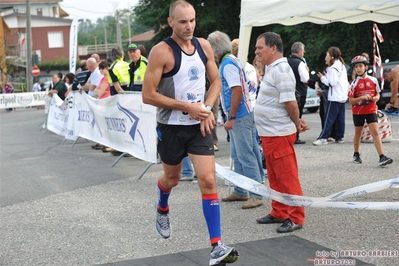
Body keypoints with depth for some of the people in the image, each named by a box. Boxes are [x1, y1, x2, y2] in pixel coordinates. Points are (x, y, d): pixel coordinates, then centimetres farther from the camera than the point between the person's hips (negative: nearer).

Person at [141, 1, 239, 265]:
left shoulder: (204, 46, 0)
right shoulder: (161, 51, -16)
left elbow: (216, 80, 12)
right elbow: (148, 95, -18)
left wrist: (207, 108, -6)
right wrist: (187, 106, -20)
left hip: (199, 126, 3)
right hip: (171, 127, -3)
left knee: (208, 180, -8)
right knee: (172, 178, 18)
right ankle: (162, 209, 53)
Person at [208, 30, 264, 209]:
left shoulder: (228, 64, -15)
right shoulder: (230, 61, 15)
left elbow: (237, 90, -23)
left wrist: (231, 118, -21)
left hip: (240, 116, -10)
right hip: (238, 116, 10)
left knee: (246, 155, -7)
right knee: (237, 155, 15)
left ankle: (256, 195, -3)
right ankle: (240, 191, 24)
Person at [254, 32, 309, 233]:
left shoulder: (281, 71, -17)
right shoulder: (272, 69, 14)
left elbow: (290, 103, -21)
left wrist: (297, 124, -6)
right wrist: (298, 122, 13)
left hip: (279, 134, -10)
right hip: (269, 133, 10)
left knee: (287, 178, -2)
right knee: (275, 177, 17)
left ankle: (295, 218, 5)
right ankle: (279, 213, 27)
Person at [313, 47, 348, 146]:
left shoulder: (333, 68, -15)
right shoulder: (342, 66, 16)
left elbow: (332, 83, -20)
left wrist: (323, 78, -8)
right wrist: (327, 76, 9)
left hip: (334, 97, -9)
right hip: (343, 96, 9)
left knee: (329, 118, -10)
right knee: (340, 118, 10)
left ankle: (323, 138, -12)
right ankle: (340, 137, 12)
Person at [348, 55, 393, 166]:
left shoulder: (373, 80, -2)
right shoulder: (354, 83, -7)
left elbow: (377, 94, 10)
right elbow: (351, 101, -8)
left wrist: (376, 98, -13)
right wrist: (362, 98, -23)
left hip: (371, 110, 0)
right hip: (358, 111, 0)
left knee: (375, 132, -10)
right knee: (358, 133, 13)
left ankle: (382, 157, -16)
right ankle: (356, 154, 33)